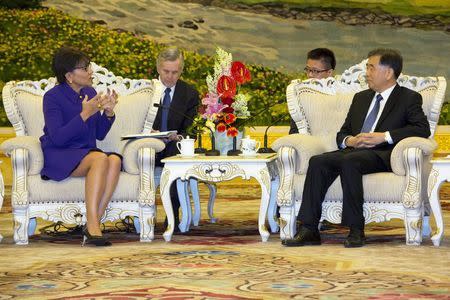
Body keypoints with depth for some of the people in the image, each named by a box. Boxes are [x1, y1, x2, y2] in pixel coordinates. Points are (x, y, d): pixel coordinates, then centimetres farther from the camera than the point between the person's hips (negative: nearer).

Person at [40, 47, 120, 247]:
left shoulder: (90, 93, 12)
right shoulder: (53, 97, -7)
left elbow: (99, 134, 15)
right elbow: (57, 138, -18)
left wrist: (108, 113, -3)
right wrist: (85, 114, -22)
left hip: (86, 153, 6)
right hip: (58, 157, -6)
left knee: (115, 160, -27)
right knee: (100, 159, -34)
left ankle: (93, 225, -31)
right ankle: (92, 226, -38)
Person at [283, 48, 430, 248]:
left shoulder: (409, 98, 8)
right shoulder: (361, 98, 27)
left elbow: (423, 129, -8)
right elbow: (342, 134, 25)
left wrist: (384, 136, -15)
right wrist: (349, 141, -1)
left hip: (382, 155, -6)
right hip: (353, 150, 6)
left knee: (349, 161, -36)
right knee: (318, 162, -23)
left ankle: (356, 230, -32)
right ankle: (309, 230, -27)